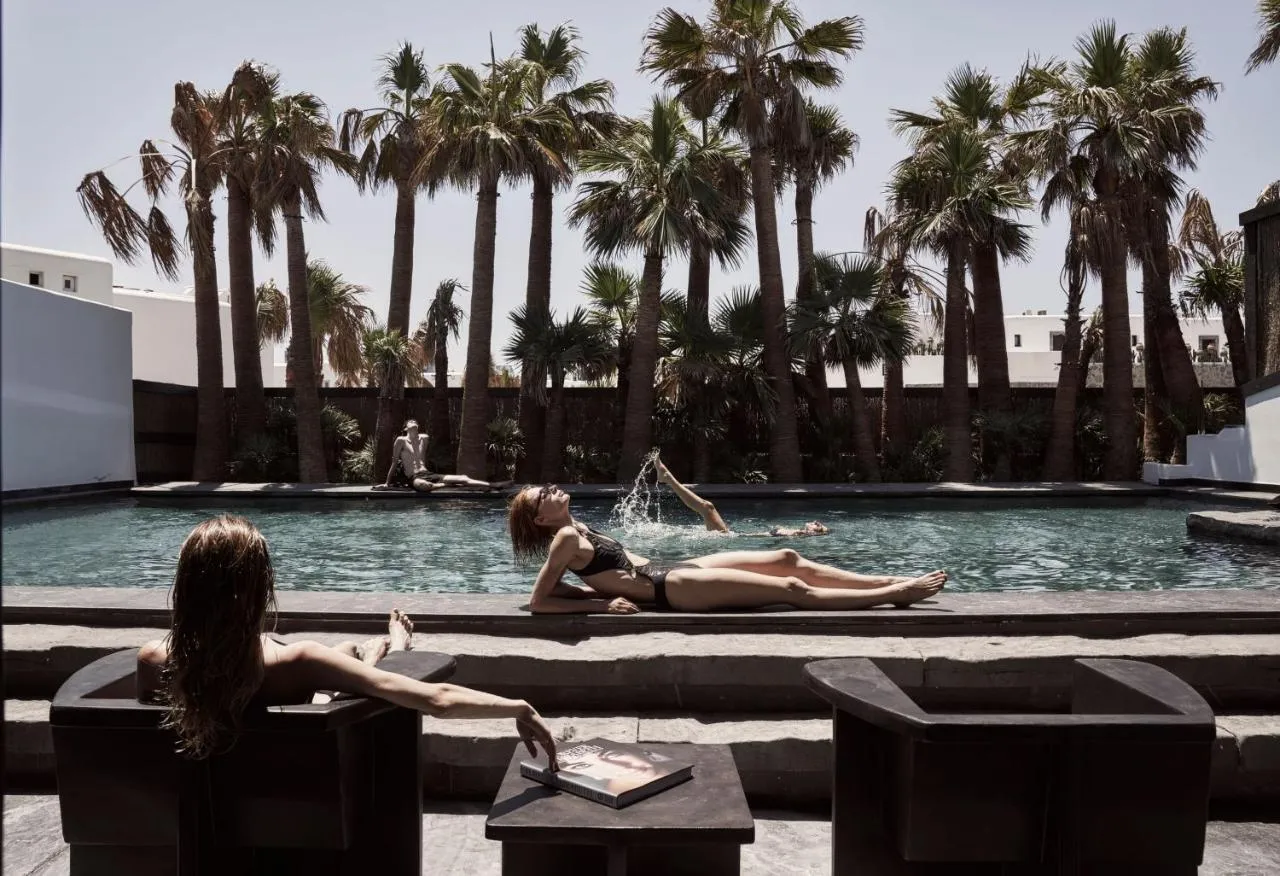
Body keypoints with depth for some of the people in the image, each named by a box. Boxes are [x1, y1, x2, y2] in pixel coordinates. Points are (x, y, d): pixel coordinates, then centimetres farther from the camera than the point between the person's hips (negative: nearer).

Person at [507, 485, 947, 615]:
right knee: (793, 589, -8)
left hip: (674, 570, 9)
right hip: (675, 589, -9)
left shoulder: (577, 529, 12)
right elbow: (539, 603, -16)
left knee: (785, 559, 6)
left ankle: (887, 582, 11)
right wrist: (602, 605, -17)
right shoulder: (565, 538, -12)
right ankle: (896, 595, 1)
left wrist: (600, 590, 5)